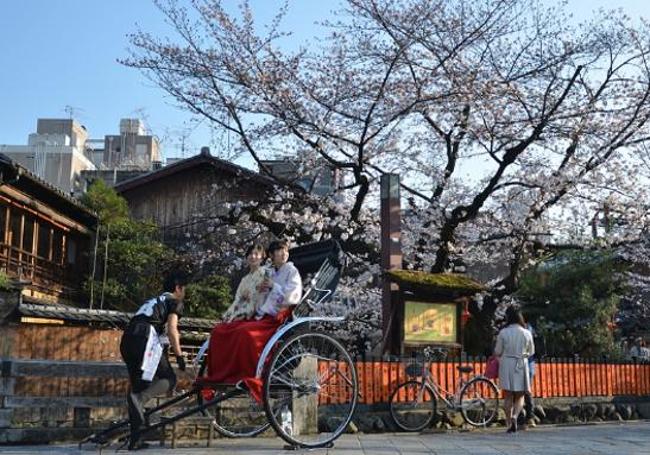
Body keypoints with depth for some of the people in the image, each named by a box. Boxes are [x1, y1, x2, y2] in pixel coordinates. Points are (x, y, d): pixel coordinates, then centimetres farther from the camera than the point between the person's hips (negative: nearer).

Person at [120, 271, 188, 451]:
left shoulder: (154, 301, 33)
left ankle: (134, 439, 12)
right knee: (169, 379, 3)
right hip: (146, 339, -8)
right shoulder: (175, 302, 10)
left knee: (140, 385, 13)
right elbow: (171, 330, -4)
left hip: (127, 339, 8)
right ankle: (138, 399, -24)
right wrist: (179, 356, 1)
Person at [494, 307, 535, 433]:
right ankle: (515, 416, -15)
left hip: (506, 365, 0)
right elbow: (531, 352, 7)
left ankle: (509, 423, 10)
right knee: (519, 396, 10)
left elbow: (497, 352, -3)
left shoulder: (503, 332, -7)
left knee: (508, 396, 10)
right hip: (521, 365, 1)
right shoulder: (527, 333, -3)